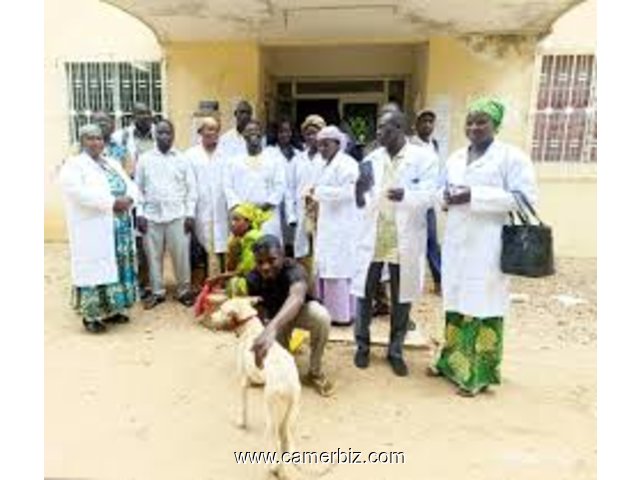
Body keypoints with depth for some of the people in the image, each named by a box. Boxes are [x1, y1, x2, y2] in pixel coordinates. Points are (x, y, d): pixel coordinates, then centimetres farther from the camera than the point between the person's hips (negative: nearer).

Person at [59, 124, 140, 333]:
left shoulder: (113, 164, 18)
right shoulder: (73, 165, -2)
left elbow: (131, 185, 11)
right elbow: (79, 192, -19)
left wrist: (129, 199, -12)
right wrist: (112, 202, -23)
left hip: (120, 228, 6)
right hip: (93, 231, -6)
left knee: (119, 266, 9)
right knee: (94, 268, -4)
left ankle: (113, 309, 21)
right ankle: (90, 316, 5)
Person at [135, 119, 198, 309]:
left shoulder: (182, 159, 4)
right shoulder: (144, 159, 6)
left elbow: (191, 188, 2)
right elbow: (138, 188, 6)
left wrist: (190, 214, -4)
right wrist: (140, 214, -1)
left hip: (177, 215, -1)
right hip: (151, 216, 1)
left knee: (181, 255, 3)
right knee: (154, 256, 9)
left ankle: (184, 291, 18)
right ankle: (157, 292, 23)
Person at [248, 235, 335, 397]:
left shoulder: (293, 269, -38)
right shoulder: (253, 279, -23)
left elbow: (297, 297, -59)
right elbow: (260, 310, -19)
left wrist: (272, 327, -75)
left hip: (300, 310, -3)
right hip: (274, 316, 3)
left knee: (321, 316, -37)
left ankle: (315, 373, -14)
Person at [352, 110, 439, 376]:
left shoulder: (424, 158, -4)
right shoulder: (372, 159, 5)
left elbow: (429, 195, -13)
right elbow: (361, 202, 2)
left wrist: (406, 195, -33)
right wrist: (360, 189, -21)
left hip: (404, 240, -2)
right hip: (372, 237, 2)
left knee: (401, 299, 10)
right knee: (364, 294, 8)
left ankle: (395, 351, 28)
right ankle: (362, 346, 28)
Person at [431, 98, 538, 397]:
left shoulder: (512, 157, -4)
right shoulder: (455, 158, 15)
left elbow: (526, 197, -12)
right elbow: (443, 192, 22)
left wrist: (474, 195, -19)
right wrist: (446, 196, -4)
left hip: (488, 245, -6)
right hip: (456, 242, 6)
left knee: (483, 306, -1)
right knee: (455, 303, 12)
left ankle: (478, 375, 13)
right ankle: (452, 361, 28)